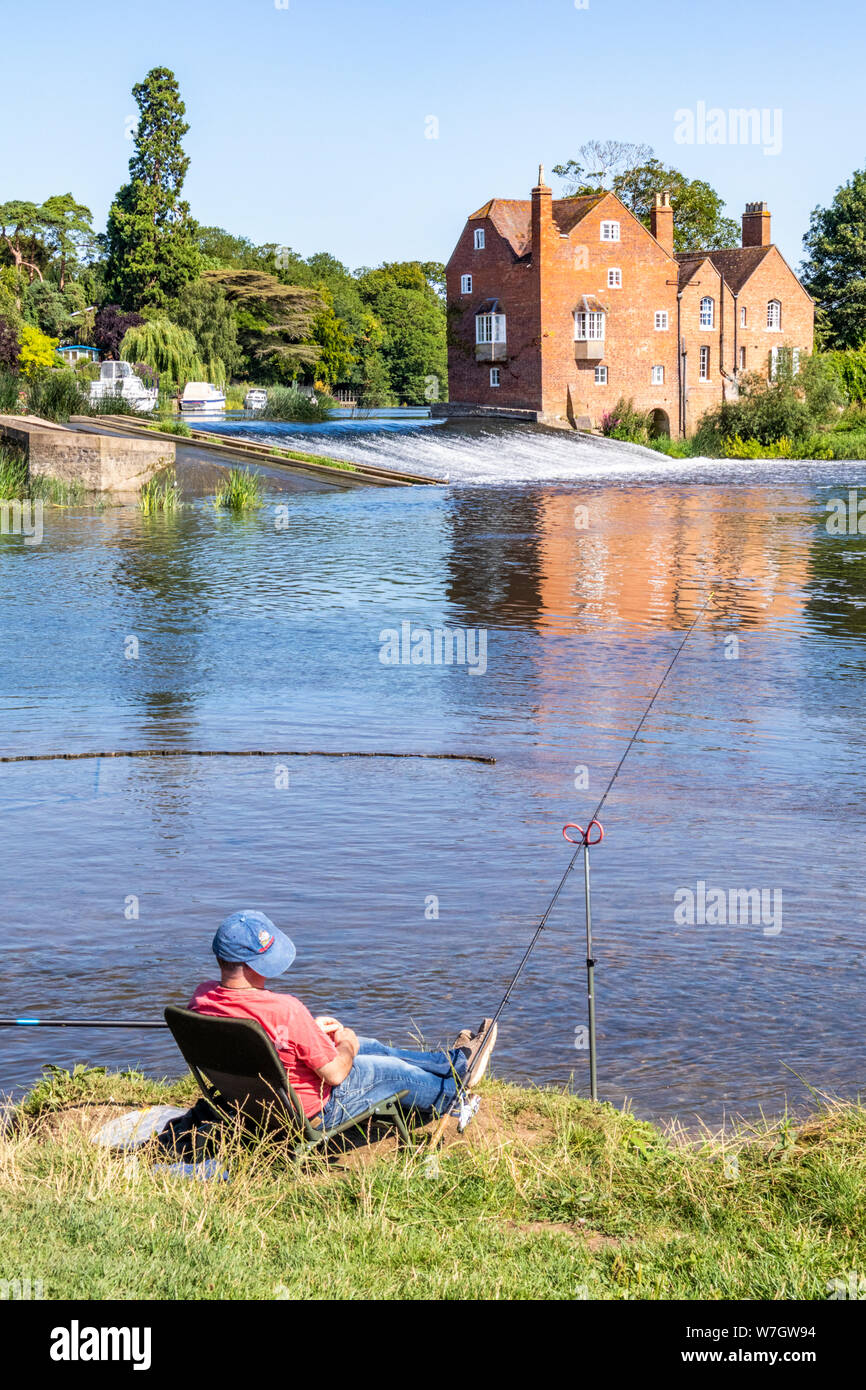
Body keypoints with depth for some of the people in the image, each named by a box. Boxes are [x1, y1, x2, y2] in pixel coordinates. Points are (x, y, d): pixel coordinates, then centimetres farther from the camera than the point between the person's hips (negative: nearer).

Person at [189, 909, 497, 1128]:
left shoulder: (201, 998, -15)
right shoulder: (284, 1010, -38)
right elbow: (335, 1073, -25)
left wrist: (309, 1028, 6)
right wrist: (347, 1043, -3)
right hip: (311, 1111, -7)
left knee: (372, 1047, 23)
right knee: (394, 1071, 17)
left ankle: (454, 1061, 43)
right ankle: (452, 1091, 47)